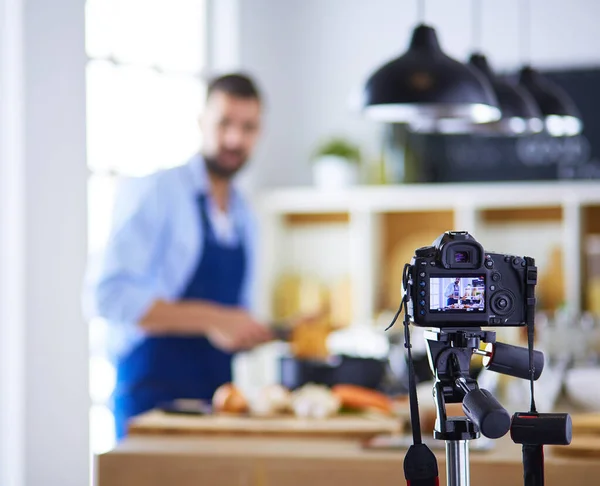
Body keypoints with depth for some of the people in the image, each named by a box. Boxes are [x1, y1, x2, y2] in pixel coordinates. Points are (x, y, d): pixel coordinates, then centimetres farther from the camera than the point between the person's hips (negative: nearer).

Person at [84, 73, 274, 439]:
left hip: (216, 400, 7)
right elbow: (108, 295, -18)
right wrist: (212, 320, -20)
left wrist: (256, 334, 3)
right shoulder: (154, 193, -7)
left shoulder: (244, 216, 15)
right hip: (152, 398, -6)